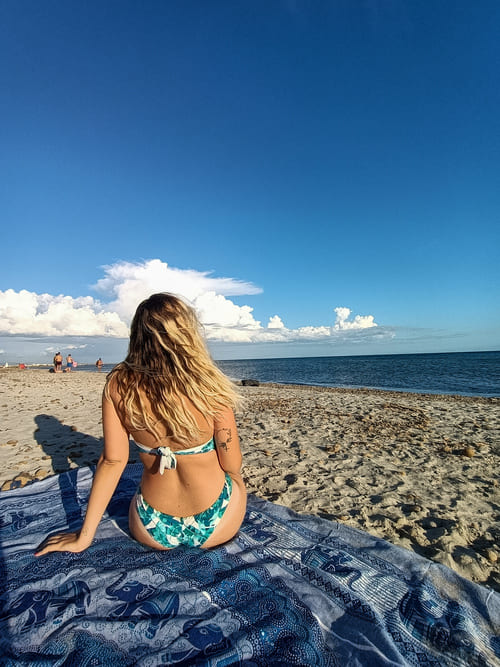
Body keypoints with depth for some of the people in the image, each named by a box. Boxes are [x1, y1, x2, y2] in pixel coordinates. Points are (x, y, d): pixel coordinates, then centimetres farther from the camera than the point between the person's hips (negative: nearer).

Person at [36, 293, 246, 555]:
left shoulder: (118, 386, -16)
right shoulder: (209, 386, -24)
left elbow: (112, 460, -11)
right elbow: (232, 465, -14)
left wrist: (84, 536, 2)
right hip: (217, 528, -3)